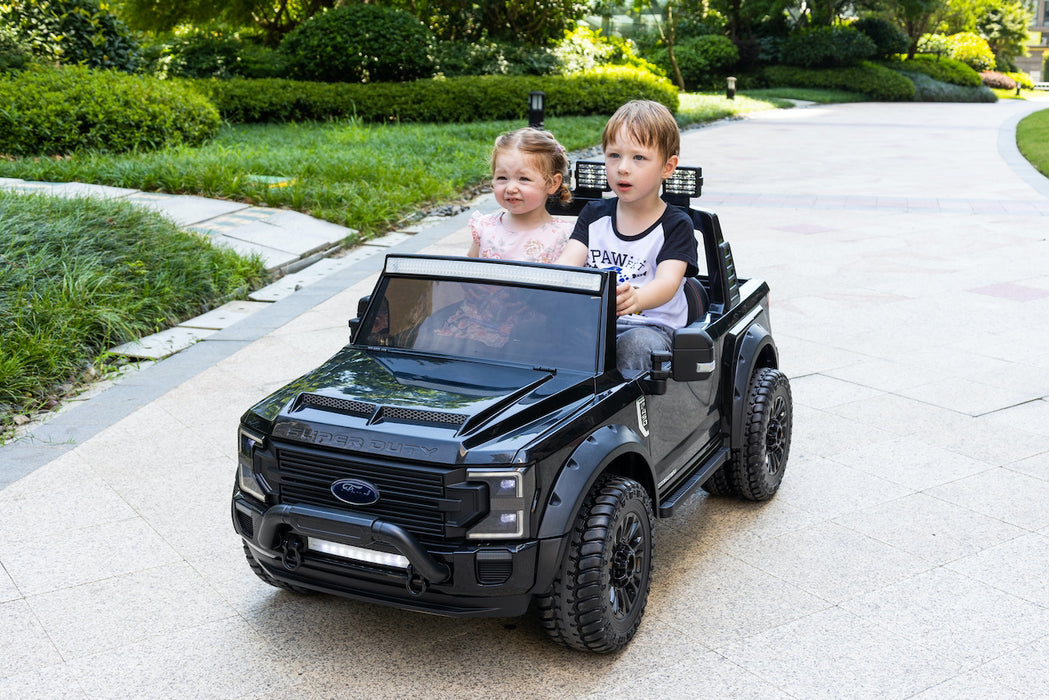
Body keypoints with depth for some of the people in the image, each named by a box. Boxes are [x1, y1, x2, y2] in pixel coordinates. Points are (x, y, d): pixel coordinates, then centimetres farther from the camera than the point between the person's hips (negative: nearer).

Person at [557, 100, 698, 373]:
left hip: (652, 325, -3)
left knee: (634, 345, -36)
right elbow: (567, 262, -2)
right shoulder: (594, 215, 12)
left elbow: (668, 282, -19)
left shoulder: (676, 224, -2)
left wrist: (636, 299, -44)